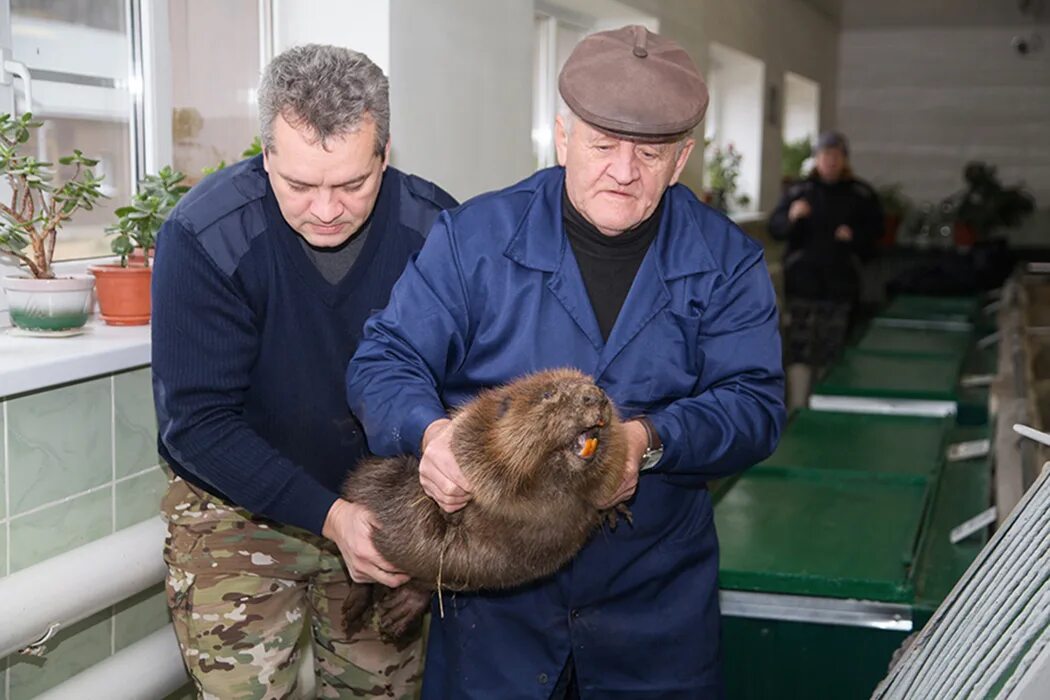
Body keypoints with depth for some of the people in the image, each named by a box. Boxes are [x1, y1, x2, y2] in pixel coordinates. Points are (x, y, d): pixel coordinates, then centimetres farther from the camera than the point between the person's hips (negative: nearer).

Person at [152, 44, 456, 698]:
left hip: (386, 508, 3)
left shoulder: (435, 227, -16)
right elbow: (197, 422, -21)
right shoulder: (203, 237, -22)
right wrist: (328, 515, -29)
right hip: (239, 510, -2)